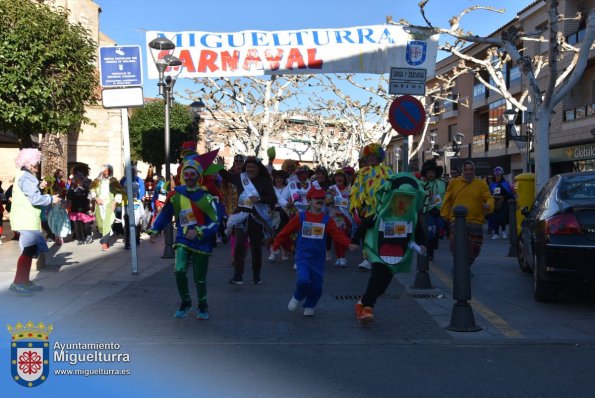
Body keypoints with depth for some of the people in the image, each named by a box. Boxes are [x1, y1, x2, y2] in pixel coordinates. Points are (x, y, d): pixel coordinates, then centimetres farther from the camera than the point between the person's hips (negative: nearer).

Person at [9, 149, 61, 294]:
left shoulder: (24, 176, 17)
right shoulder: (26, 178, -16)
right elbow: (35, 199, -23)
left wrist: (39, 187, 10)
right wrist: (52, 199, -12)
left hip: (27, 219, 11)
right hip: (27, 220, -11)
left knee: (29, 250, 15)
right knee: (28, 250, -11)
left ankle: (25, 282, 20)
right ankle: (17, 283, -11)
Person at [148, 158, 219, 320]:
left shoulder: (206, 197, -9)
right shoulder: (176, 194, -2)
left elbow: (214, 223, -11)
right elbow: (164, 215, 9)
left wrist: (199, 232, -26)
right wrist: (154, 230, -2)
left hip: (201, 243, -1)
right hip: (182, 240, 2)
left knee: (199, 278, 5)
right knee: (180, 271, -18)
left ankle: (203, 306, 31)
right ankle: (185, 302, 7)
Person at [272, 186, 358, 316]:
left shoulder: (327, 220, 1)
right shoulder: (301, 217, -2)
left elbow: (337, 234, -9)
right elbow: (286, 231, 3)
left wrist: (348, 244, -24)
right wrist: (275, 245, 5)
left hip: (318, 258, 2)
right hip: (303, 256, -2)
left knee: (317, 286, 3)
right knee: (304, 280, -21)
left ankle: (309, 307, 30)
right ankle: (297, 298, 12)